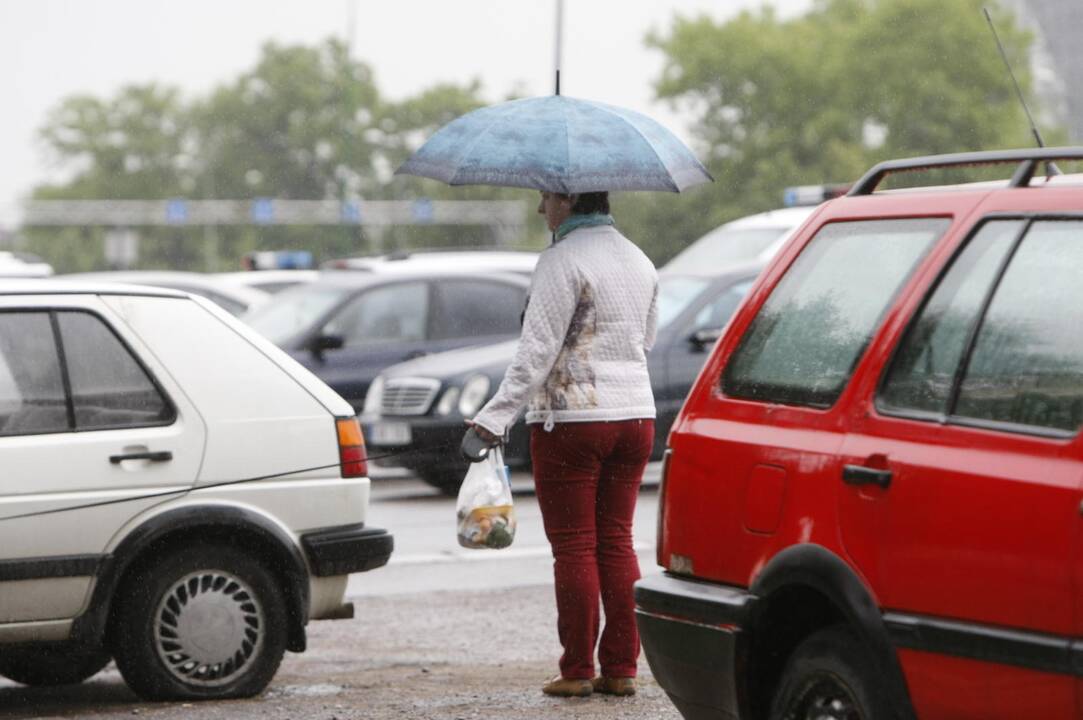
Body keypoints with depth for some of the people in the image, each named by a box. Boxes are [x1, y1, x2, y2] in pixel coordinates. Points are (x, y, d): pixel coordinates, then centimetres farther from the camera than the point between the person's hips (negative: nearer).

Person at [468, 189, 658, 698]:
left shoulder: (562, 260, -13)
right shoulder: (638, 261, 12)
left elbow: (537, 350, -18)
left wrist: (495, 417, -17)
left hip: (571, 420, -7)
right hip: (635, 413, 7)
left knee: (574, 547, -1)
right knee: (616, 542, 10)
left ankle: (577, 670, 1)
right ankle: (621, 668, 9)